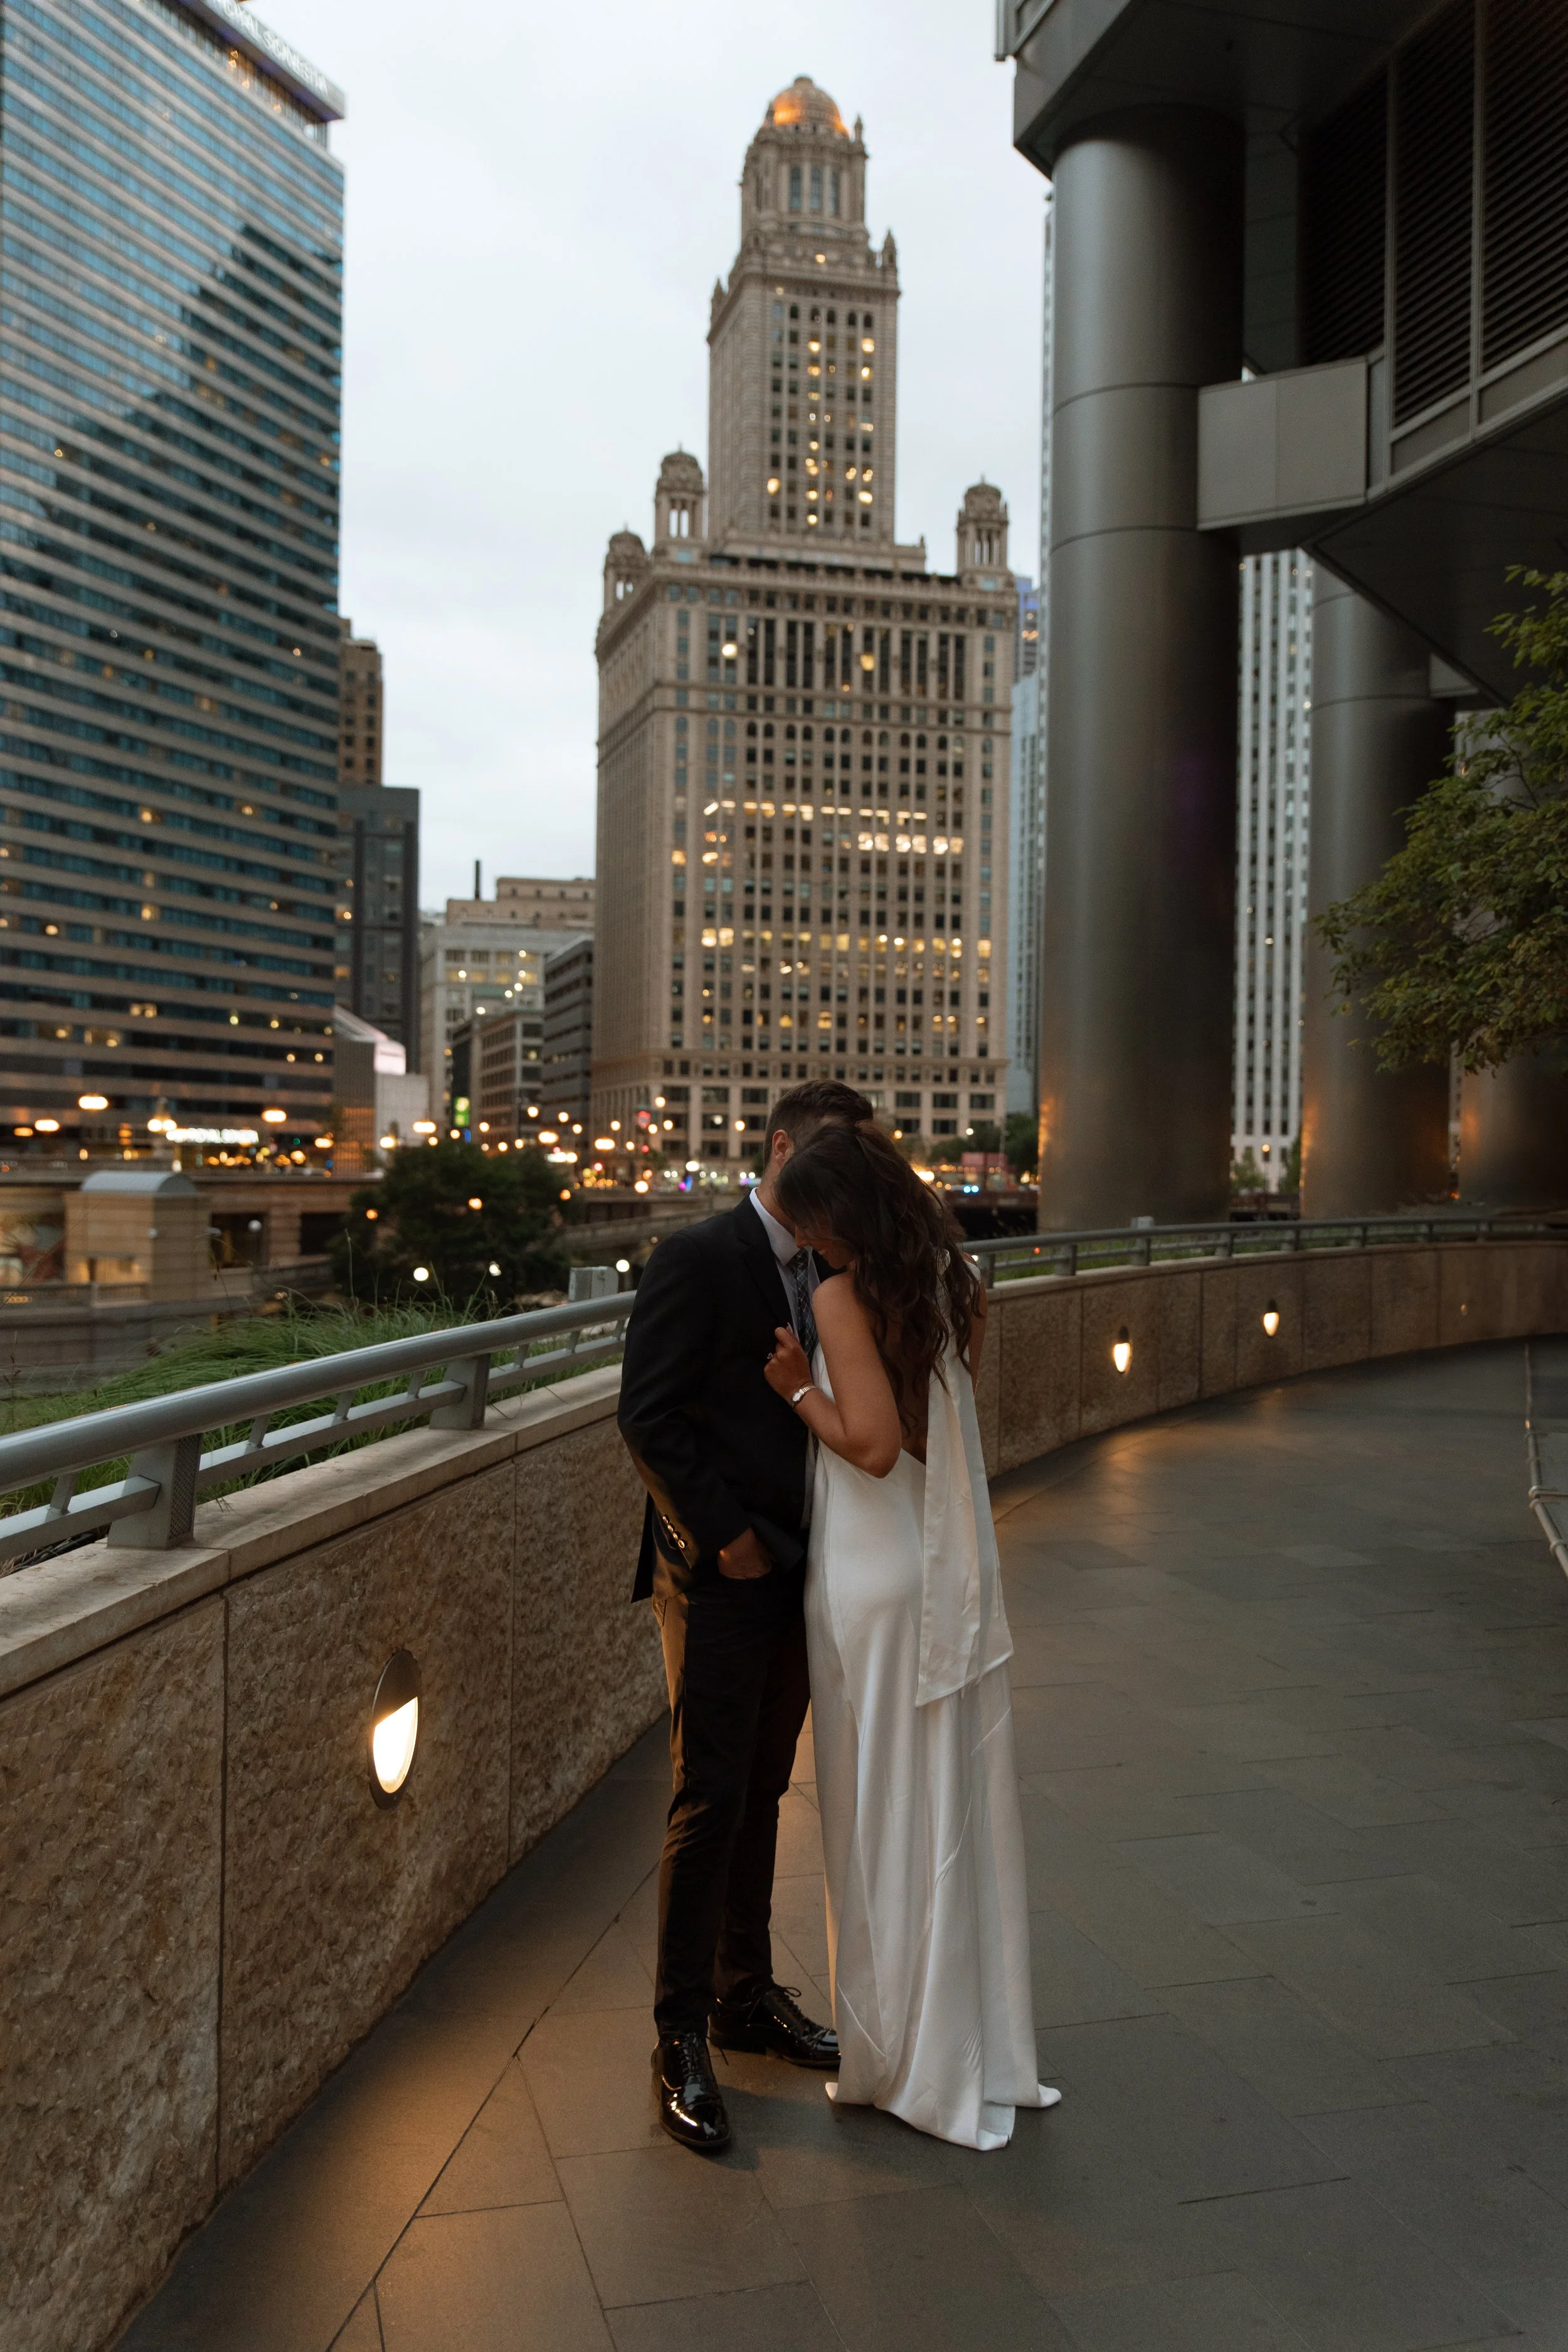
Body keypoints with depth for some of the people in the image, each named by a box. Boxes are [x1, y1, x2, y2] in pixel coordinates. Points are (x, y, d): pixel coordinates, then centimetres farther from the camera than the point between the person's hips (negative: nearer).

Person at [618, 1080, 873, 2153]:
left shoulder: (830, 1270, 11)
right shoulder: (700, 1258, -11)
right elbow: (649, 1414, -15)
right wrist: (724, 1536, -15)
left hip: (796, 1571, 7)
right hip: (719, 1576, -7)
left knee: (762, 1793, 16)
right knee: (710, 1800, -3)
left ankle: (747, 1994, 30)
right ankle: (681, 2041, 9)